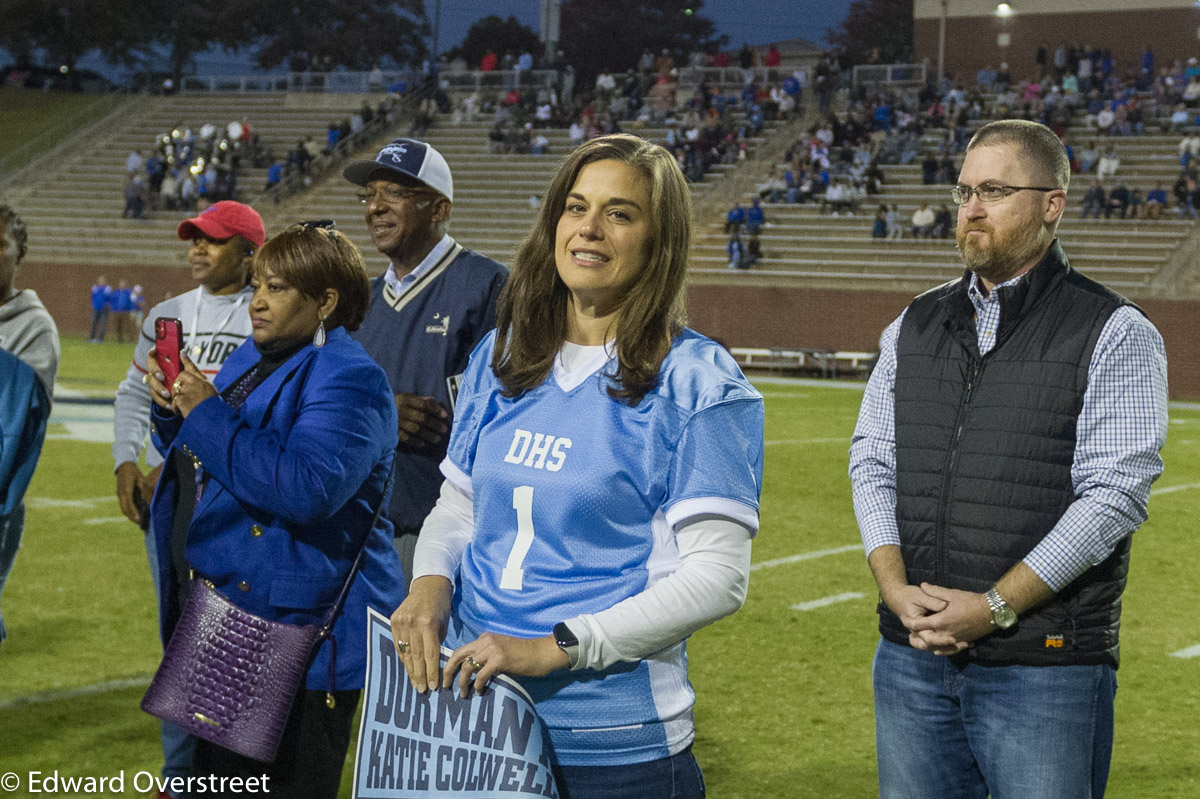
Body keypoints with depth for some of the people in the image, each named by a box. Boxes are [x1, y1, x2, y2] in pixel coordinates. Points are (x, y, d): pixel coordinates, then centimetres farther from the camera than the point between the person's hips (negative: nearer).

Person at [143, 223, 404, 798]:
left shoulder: (345, 378, -16)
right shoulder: (251, 358, 13)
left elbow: (307, 487, -31)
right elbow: (200, 466, 23)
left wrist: (208, 415, -23)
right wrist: (172, 411, 1)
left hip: (297, 629, -9)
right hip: (224, 621, 9)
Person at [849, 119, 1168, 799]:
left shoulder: (1115, 335, -4)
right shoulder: (916, 325, 13)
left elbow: (1114, 494, -12)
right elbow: (872, 461, 10)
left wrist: (994, 606, -16)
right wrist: (895, 585, -7)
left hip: (1044, 666, -5)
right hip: (911, 654, 5)